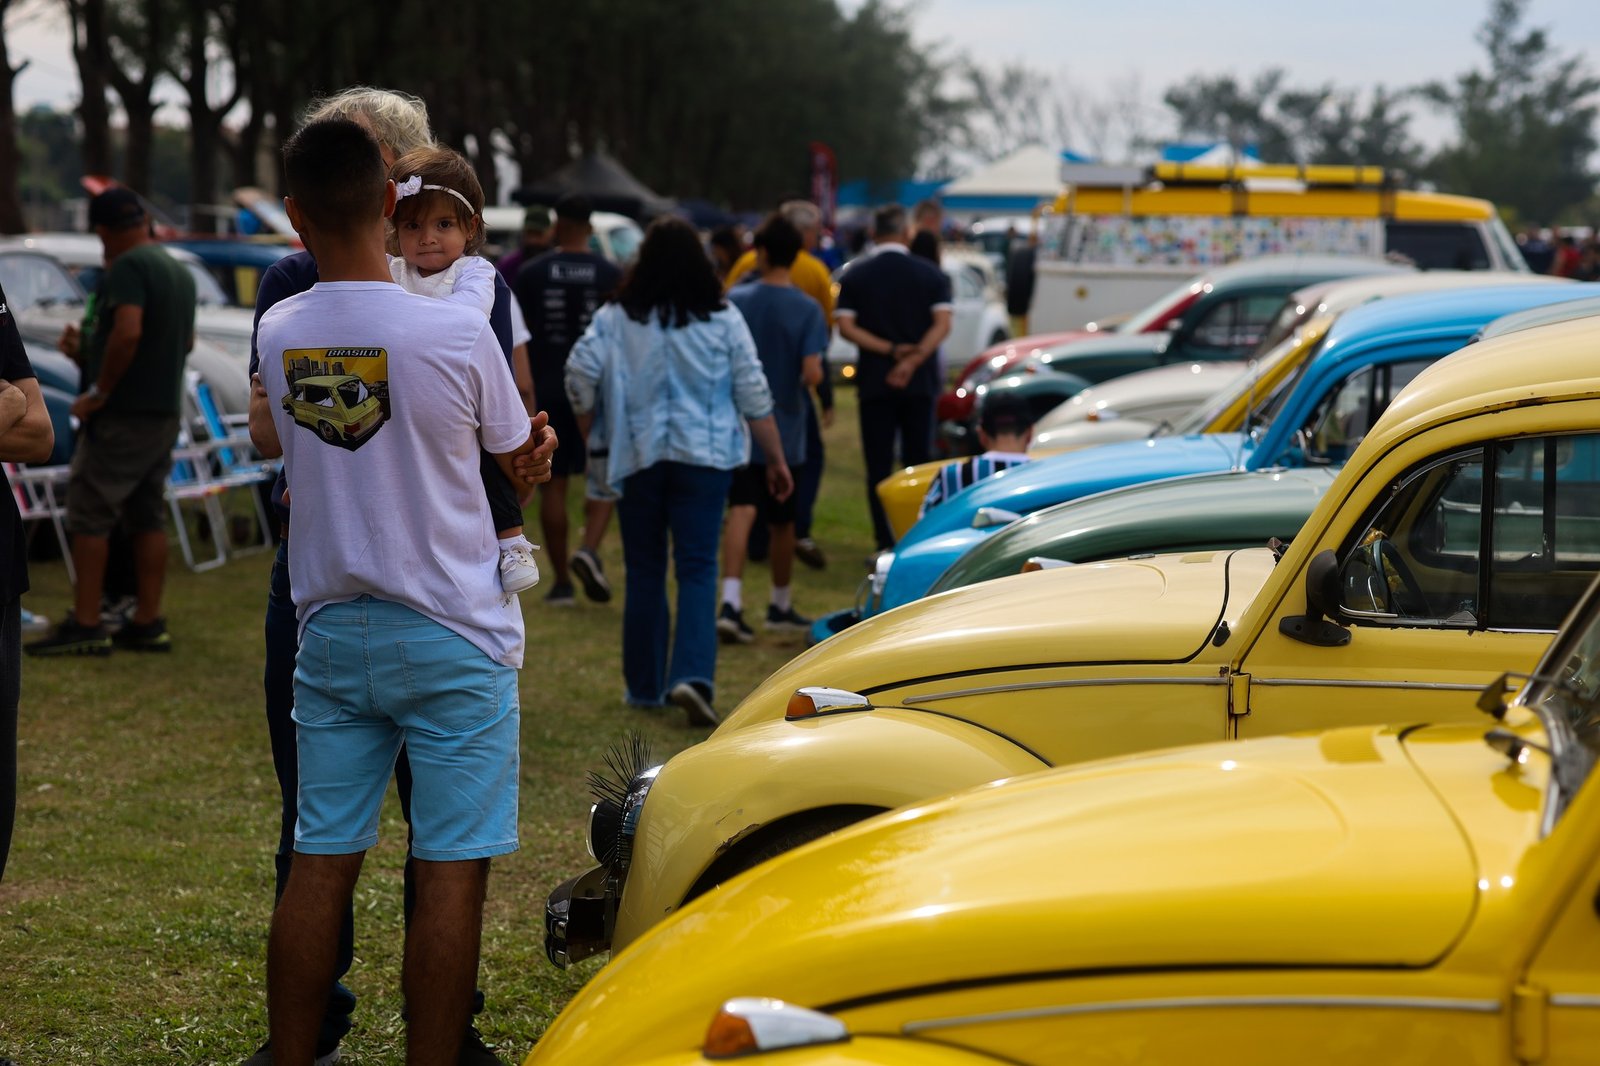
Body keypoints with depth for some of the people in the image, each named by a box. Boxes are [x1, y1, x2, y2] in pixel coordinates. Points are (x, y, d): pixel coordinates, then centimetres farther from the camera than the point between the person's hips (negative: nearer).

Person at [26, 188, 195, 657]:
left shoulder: (127, 267, -14)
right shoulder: (179, 271, 14)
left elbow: (127, 332, -28)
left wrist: (99, 392, -18)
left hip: (124, 412, -9)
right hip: (166, 413, 9)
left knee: (89, 514, -4)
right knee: (148, 517, 11)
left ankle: (85, 625, -6)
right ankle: (148, 624, 12)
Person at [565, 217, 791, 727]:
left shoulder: (615, 319, -1)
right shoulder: (723, 320, 0)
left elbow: (580, 374, -9)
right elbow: (754, 396, 0)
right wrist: (776, 460, 7)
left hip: (637, 457, 1)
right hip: (704, 456, -1)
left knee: (644, 572, 11)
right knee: (697, 569, -2)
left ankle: (645, 685, 18)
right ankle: (691, 676, -21)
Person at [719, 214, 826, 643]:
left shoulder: (734, 301, -4)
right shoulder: (807, 309, -8)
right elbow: (812, 373, -17)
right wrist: (810, 380, 6)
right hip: (786, 429, 0)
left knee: (741, 511, -7)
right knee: (782, 522, 14)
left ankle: (731, 603, -24)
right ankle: (781, 605, 29)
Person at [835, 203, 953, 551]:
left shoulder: (854, 275, 1)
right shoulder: (931, 274, 1)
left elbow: (846, 327, -7)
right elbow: (942, 324, -10)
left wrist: (890, 350, -10)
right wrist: (913, 359, -15)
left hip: (874, 381, -1)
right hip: (920, 381, 1)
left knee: (879, 466, 3)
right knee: (918, 461, 9)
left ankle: (886, 543, -2)